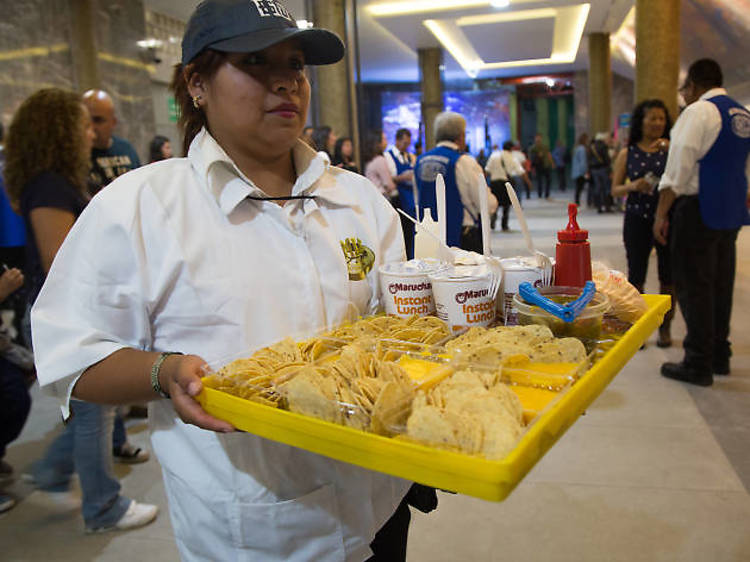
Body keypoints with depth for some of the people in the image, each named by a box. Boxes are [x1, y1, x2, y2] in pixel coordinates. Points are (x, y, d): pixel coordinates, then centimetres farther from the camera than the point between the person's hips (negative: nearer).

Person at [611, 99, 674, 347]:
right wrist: (633, 186, -14)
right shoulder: (627, 154, 5)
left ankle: (665, 327, 20)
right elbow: (615, 190, 6)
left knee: (668, 276, 4)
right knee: (636, 276, 4)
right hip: (637, 220, 0)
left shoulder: (671, 150, 4)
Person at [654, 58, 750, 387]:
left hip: (699, 211, -8)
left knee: (693, 286, -3)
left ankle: (698, 365, 3)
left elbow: (679, 167, -15)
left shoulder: (698, 112, -9)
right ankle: (719, 355, 27)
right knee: (720, 285, 16)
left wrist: (661, 214, -12)